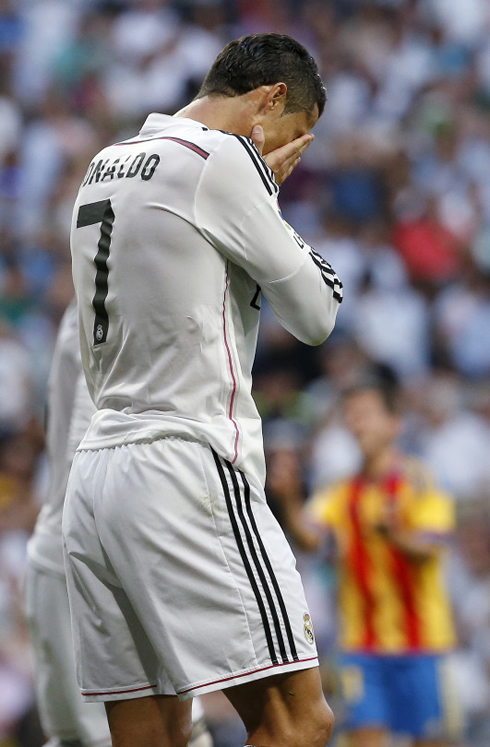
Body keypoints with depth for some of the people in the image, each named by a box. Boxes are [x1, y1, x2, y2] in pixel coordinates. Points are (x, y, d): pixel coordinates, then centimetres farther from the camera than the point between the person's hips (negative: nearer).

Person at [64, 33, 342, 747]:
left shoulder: (106, 166, 20)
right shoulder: (221, 161, -6)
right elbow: (316, 312, -1)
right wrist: (267, 196, 9)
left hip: (94, 474, 9)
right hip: (189, 471, -9)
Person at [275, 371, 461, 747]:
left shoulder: (419, 482, -3)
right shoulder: (342, 493, 8)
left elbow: (428, 550, -12)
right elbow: (310, 536, -9)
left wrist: (392, 534, -33)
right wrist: (290, 501, -28)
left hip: (420, 639, -2)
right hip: (362, 642, 3)